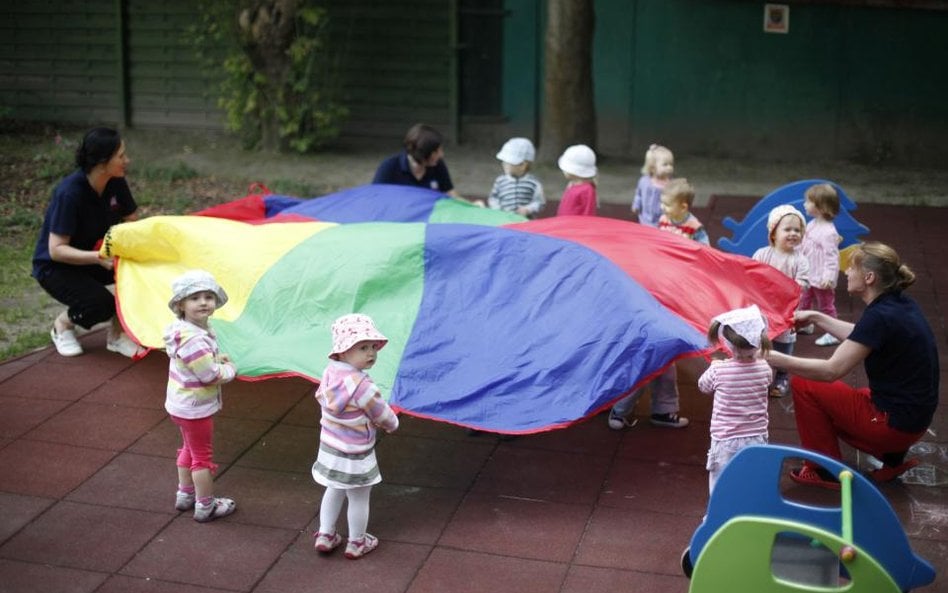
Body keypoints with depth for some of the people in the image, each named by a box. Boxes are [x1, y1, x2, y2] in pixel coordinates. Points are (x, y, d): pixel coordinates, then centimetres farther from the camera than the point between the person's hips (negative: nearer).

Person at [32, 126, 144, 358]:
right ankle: (63, 324, 6)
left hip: (93, 256, 7)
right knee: (102, 304, -29)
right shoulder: (70, 193, -29)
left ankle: (117, 335, -2)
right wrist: (97, 258, -42)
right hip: (55, 268, -6)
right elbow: (56, 250, -29)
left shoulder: (116, 183, -9)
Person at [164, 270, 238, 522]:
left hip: (182, 405, 10)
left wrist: (218, 359, 1)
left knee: (190, 449, 26)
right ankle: (206, 506, 20)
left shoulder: (193, 329, -2)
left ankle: (185, 495, 42)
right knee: (203, 456, 6)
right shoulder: (193, 340, -32)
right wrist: (230, 369, -11)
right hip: (196, 408, -10)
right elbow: (212, 376, -29)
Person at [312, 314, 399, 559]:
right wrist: (392, 424, 4)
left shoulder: (330, 372, -8)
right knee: (359, 499, 14)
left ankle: (325, 535, 35)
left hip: (329, 447, 7)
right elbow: (383, 415, -19)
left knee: (334, 491, 27)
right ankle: (356, 543, 30)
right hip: (354, 455, -7)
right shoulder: (362, 385, -30)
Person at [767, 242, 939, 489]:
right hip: (914, 417, 9)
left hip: (893, 423, -9)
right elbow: (860, 339, 20)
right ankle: (892, 456, 13)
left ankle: (825, 472, 8)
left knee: (804, 386, -2)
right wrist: (816, 317, 21)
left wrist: (772, 358, -22)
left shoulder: (881, 316, -24)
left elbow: (832, 370, -26)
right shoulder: (901, 304, 2)